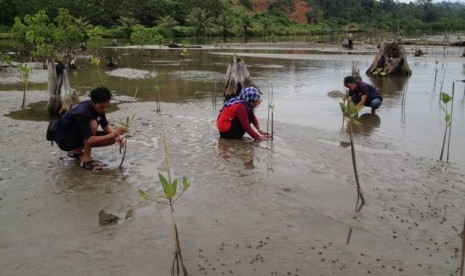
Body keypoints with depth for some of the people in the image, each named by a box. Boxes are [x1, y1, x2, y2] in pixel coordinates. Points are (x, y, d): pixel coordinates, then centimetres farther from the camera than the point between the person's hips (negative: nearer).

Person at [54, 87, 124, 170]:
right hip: (63, 139, -8)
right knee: (93, 124, -33)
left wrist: (116, 136, -17)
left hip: (78, 135, 8)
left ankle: (77, 151, 10)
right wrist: (112, 135, -39)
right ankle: (86, 159, -21)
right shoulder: (82, 113, -34)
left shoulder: (99, 107, -10)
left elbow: (106, 126, 2)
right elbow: (89, 140, -38)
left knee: (113, 139, -6)